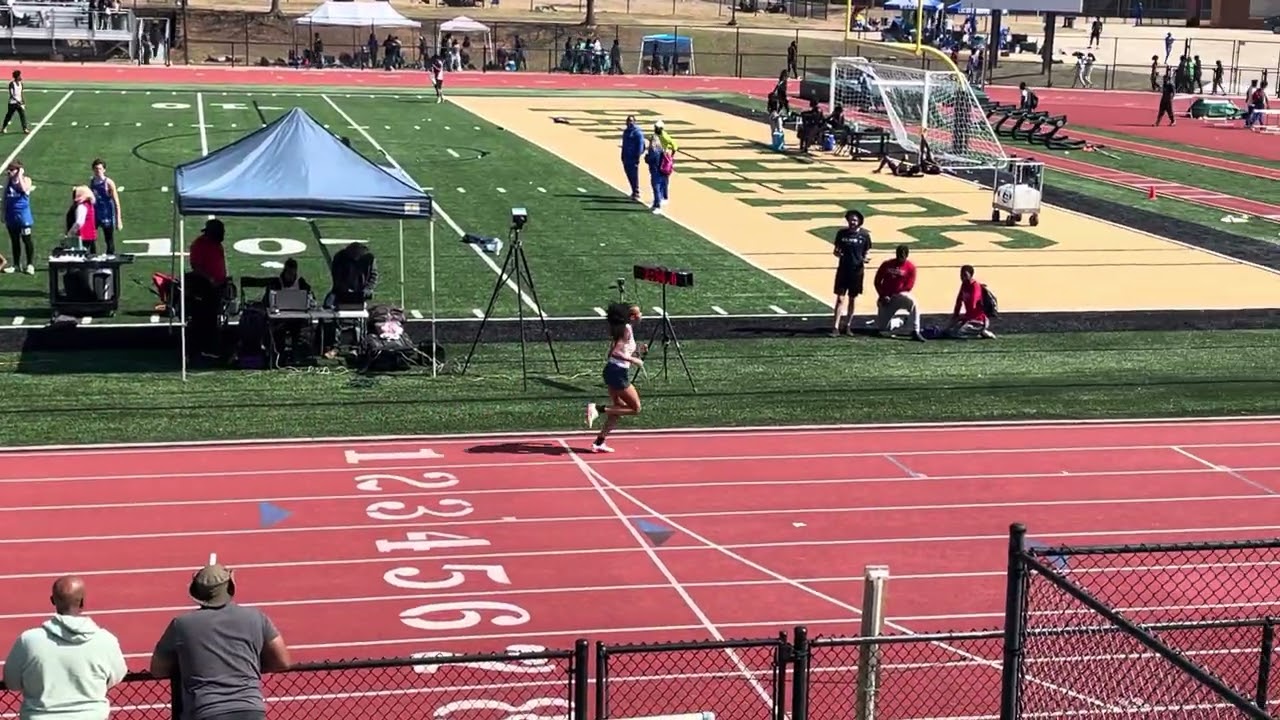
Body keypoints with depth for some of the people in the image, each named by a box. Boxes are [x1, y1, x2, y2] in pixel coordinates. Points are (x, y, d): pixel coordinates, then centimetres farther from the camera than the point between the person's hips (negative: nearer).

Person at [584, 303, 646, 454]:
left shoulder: (622, 328, 13)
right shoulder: (627, 330, -15)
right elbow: (615, 352, -23)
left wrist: (638, 350, 14)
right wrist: (634, 360, -19)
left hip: (611, 370, 9)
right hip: (618, 372, -9)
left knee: (618, 409, 16)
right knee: (635, 408, -1)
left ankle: (599, 443, 16)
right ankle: (598, 408, -9)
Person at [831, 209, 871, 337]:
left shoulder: (864, 235, -3)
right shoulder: (842, 233, -1)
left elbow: (866, 253, 6)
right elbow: (836, 250, 7)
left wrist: (864, 259, -16)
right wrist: (837, 253, -16)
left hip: (856, 270, 0)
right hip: (843, 269, 0)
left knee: (852, 299, 10)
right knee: (840, 299, -5)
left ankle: (848, 326, 22)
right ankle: (836, 327, -6)